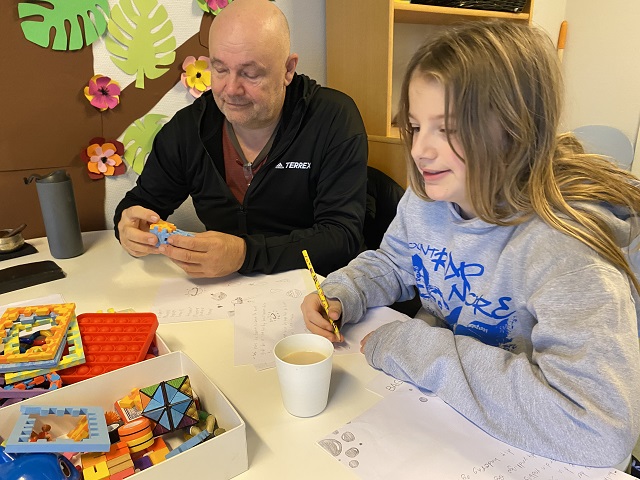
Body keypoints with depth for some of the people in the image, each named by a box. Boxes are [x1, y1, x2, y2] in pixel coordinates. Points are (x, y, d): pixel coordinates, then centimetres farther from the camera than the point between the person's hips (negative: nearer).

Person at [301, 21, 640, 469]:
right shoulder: (427, 197, -8)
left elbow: (602, 430, -36)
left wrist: (420, 349, -30)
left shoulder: (563, 245, -29)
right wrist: (339, 296, -11)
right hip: (431, 409, 5)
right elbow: (392, 262, 10)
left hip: (517, 448, -5)